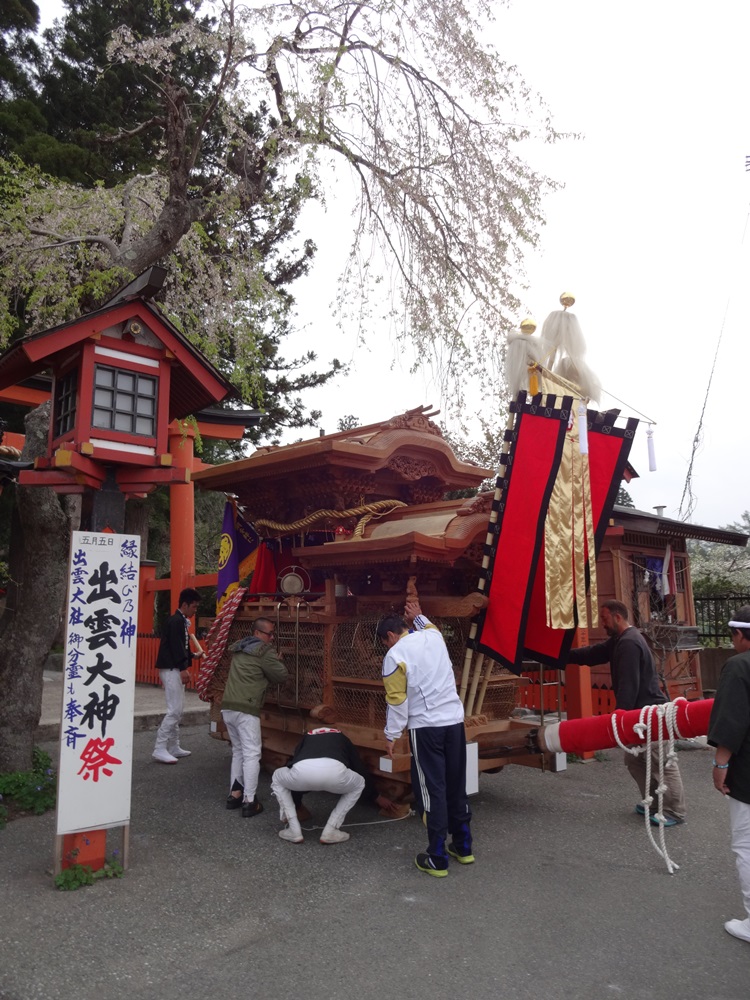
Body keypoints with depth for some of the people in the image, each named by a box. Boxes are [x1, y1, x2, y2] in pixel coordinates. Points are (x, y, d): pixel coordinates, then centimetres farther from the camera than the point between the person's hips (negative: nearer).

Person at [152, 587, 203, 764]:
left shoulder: (182, 622, 16)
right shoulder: (176, 621, -14)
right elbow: (175, 646, -22)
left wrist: (193, 655, 27)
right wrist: (183, 669, -24)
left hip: (176, 669, 11)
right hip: (171, 669, -11)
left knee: (178, 710, 14)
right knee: (175, 710, -12)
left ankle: (173, 747, 20)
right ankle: (159, 749, -8)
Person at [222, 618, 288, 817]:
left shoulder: (239, 648, 17)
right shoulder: (265, 651, -7)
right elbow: (282, 676, -3)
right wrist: (276, 661, 16)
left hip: (228, 707, 8)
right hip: (246, 710, -8)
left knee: (238, 751, 19)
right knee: (251, 754, -3)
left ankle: (234, 794, 21)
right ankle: (250, 801, -4)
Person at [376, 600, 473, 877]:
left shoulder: (395, 654, -9)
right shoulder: (434, 637, 7)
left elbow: (396, 699, -10)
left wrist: (392, 734, -1)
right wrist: (418, 617, 49)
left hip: (425, 727, -6)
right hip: (454, 721, 6)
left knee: (432, 790, 2)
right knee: (457, 785, 16)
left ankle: (437, 859, 8)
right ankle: (463, 846, 28)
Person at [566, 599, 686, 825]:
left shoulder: (629, 643, -21)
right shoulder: (620, 640, 13)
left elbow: (628, 685, -24)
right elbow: (593, 653, 19)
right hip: (640, 712, 11)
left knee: (662, 763, -3)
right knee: (634, 759, 16)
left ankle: (675, 811, 6)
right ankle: (652, 801, 28)